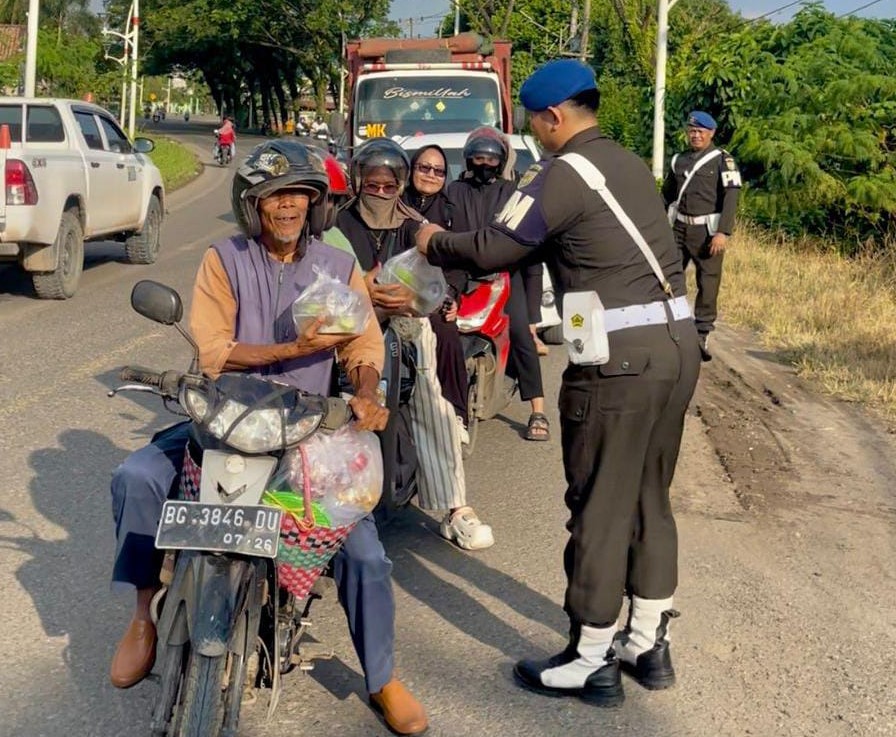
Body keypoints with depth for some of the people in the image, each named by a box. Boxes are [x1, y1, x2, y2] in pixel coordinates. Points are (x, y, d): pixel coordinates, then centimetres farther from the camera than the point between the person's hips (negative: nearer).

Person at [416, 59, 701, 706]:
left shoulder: (563, 174, -9)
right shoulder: (629, 164, 17)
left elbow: (492, 250, -6)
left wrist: (435, 243, 13)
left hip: (620, 358, -9)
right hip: (678, 342, 9)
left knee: (600, 507, 2)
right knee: (650, 497, 16)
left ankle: (591, 663, 13)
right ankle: (648, 644, 27)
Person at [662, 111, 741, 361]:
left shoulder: (722, 160, -1)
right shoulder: (679, 160, 14)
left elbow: (731, 197, -9)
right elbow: (666, 195, 21)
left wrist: (723, 232, -18)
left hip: (707, 230, -4)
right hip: (679, 228, 4)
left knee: (708, 284, -1)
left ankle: (701, 336, 6)